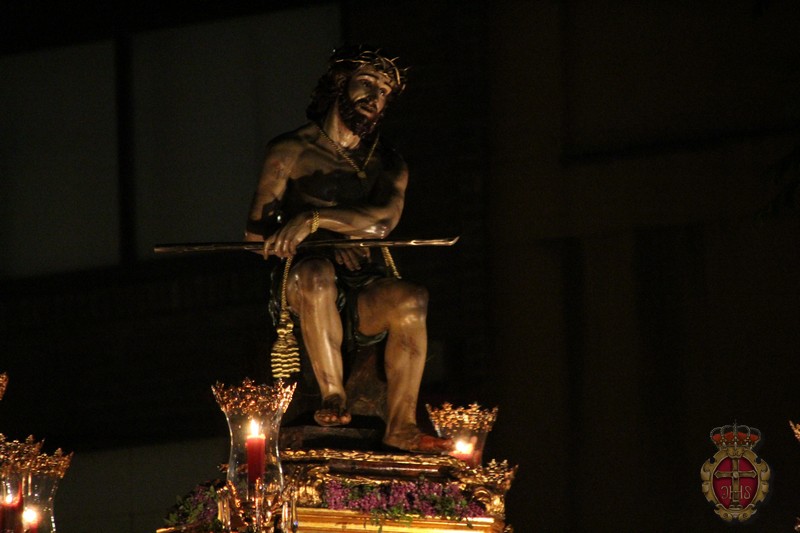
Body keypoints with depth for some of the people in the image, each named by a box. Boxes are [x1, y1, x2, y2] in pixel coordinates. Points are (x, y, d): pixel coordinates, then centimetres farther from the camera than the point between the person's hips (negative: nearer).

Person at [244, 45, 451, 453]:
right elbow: (257, 230, -2)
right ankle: (333, 396, -29)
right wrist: (331, 242, -14)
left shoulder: (388, 163, 17)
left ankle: (401, 427, -33)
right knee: (316, 274, -39)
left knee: (410, 299, -32)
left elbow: (384, 219, -5)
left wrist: (314, 219, -20)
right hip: (301, 289, -3)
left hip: (364, 290, 3)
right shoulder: (290, 151, 8)